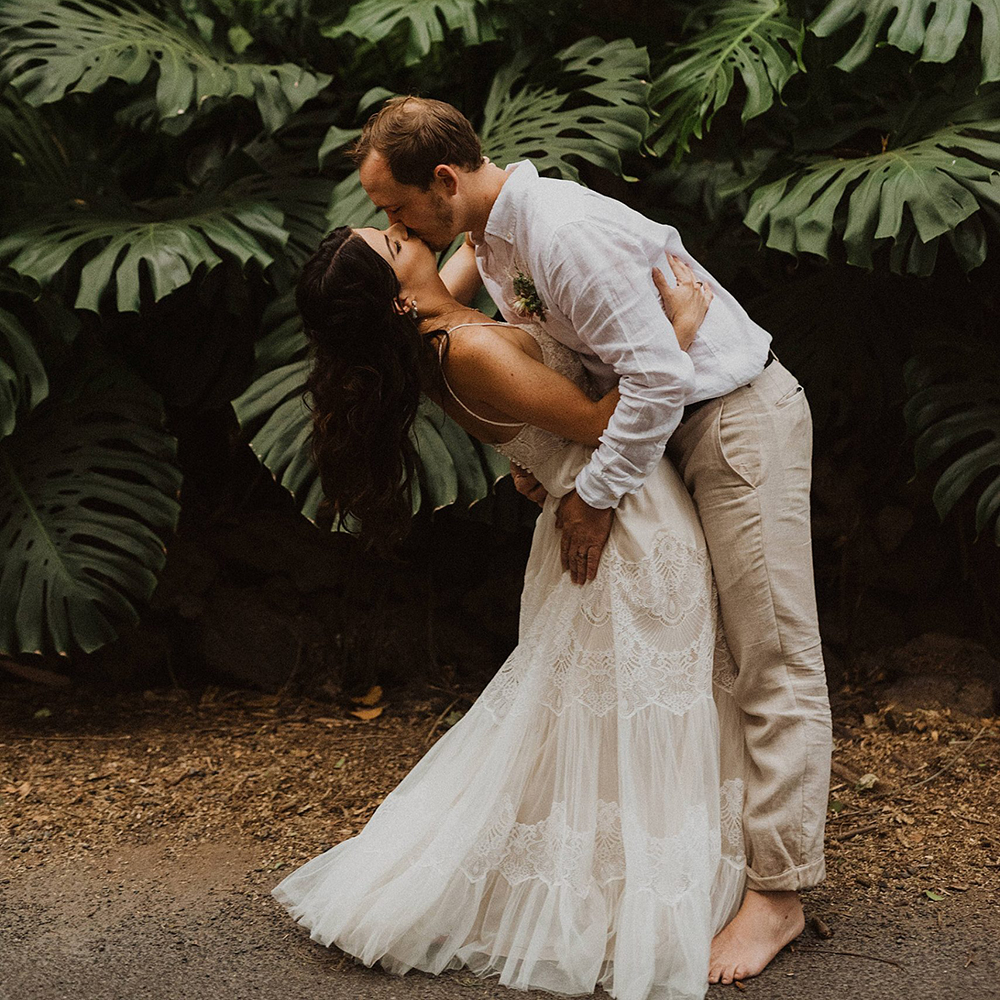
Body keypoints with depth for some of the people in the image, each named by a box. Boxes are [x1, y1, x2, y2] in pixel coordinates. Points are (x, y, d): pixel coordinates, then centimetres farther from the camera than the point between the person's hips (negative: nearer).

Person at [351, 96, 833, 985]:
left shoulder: (568, 232, -26)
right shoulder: (492, 235, 4)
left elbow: (659, 374, -28)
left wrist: (597, 493, -20)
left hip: (742, 418, -10)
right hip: (670, 426, 10)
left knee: (775, 660, -6)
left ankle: (778, 893, -1)